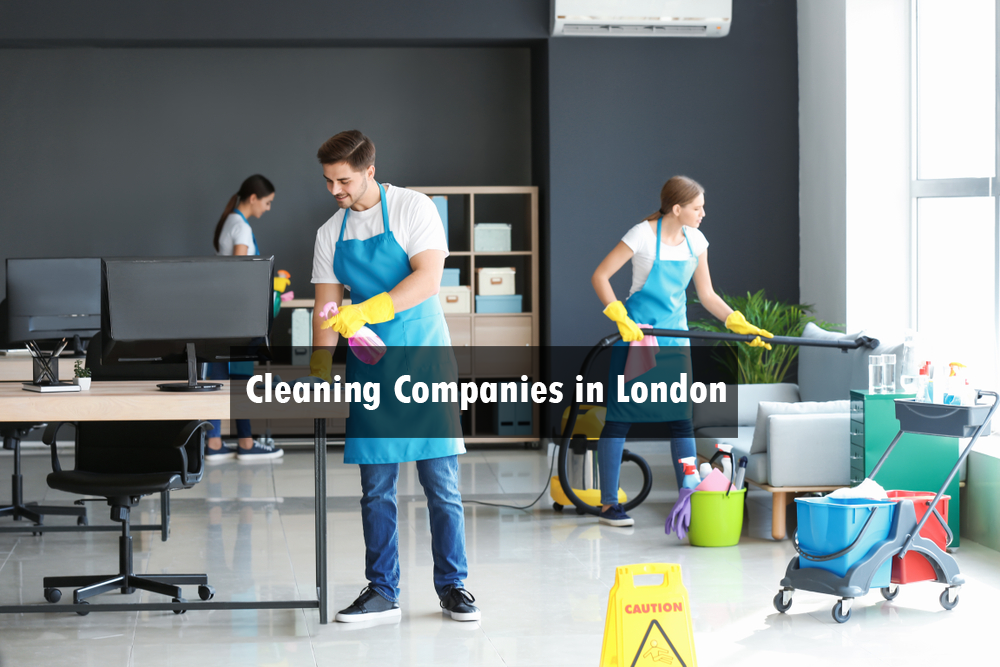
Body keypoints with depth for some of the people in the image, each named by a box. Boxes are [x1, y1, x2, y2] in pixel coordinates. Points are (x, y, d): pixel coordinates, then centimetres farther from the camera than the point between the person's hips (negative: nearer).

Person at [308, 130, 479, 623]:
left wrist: (366, 311, -26)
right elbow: (325, 308, 10)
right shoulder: (331, 234, 9)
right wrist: (319, 372, 0)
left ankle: (452, 587, 9)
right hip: (369, 370, 4)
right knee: (376, 489, 5)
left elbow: (428, 278, -18)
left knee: (442, 485, -1)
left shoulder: (413, 209, -6)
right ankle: (382, 592, 13)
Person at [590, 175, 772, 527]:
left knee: (681, 417, 5)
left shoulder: (695, 241, 4)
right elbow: (600, 277, -14)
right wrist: (621, 319, -23)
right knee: (620, 416, -1)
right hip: (637, 336, -6)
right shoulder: (643, 234, -14)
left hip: (674, 338, 6)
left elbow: (707, 295, 11)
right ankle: (609, 504, 6)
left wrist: (741, 325, 1)